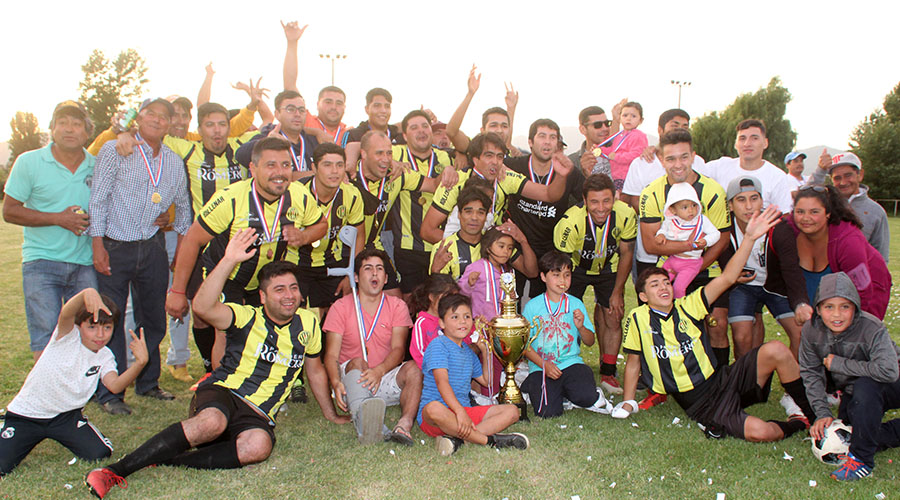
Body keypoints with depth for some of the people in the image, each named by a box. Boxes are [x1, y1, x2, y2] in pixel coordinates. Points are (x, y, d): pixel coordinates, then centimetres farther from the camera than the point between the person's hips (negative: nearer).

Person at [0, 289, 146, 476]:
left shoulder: (104, 357, -4)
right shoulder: (68, 335, -16)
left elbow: (115, 385, -23)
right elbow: (66, 314, -40)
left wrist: (140, 363, -41)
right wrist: (86, 294, -63)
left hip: (66, 415, 3)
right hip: (26, 413, -3)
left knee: (99, 454, -14)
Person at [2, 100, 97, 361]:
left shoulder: (97, 165, 7)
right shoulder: (29, 162, -1)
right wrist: (58, 219, -12)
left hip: (85, 264, 3)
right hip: (42, 263, -2)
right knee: (45, 337, -6)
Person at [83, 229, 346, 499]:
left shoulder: (308, 323, 10)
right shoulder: (246, 317, 0)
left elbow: (315, 370, 24)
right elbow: (202, 307, -20)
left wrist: (330, 413, 31)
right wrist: (229, 261, -27)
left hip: (257, 415, 3)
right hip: (222, 393, -2)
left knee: (259, 446, -35)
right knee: (213, 423, -40)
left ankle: (164, 461, -26)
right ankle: (116, 470, -31)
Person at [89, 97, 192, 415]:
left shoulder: (174, 162, 9)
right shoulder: (115, 151, -3)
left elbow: (182, 206, 18)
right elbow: (98, 199, -6)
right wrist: (98, 245, -12)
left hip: (153, 247, 4)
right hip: (115, 246, -4)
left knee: (154, 319, 11)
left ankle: (148, 383, 27)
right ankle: (110, 394, 9)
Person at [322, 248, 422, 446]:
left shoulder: (397, 306, 6)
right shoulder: (341, 307, 2)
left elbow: (398, 349, -8)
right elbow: (331, 354, -7)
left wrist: (380, 370, -31)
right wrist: (336, 382, -30)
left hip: (386, 381, 2)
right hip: (352, 379, -1)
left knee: (413, 368, -26)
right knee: (357, 362, -33)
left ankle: (405, 424, -47)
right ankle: (364, 420, -61)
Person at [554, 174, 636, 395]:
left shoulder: (626, 215, -26)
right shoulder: (570, 221, -36)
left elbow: (626, 254, -8)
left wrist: (617, 293, -4)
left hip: (608, 268, 3)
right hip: (576, 267, -2)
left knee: (613, 318, -2)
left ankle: (608, 373, 15)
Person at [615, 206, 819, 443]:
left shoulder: (687, 306, 1)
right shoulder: (638, 319, -3)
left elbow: (727, 279, -6)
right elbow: (633, 363, 7)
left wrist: (749, 238, -13)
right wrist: (628, 402, 9)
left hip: (723, 380, 3)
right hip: (699, 403, -3)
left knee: (776, 350, -21)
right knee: (760, 432, -29)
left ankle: (812, 413, 1)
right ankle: (799, 425, 5)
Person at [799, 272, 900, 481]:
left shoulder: (871, 328, -30)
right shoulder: (811, 331, -16)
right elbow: (810, 373, -7)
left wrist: (839, 364, -33)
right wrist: (822, 413, -16)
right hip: (852, 391, 6)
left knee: (864, 386, -37)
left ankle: (862, 458, -23)